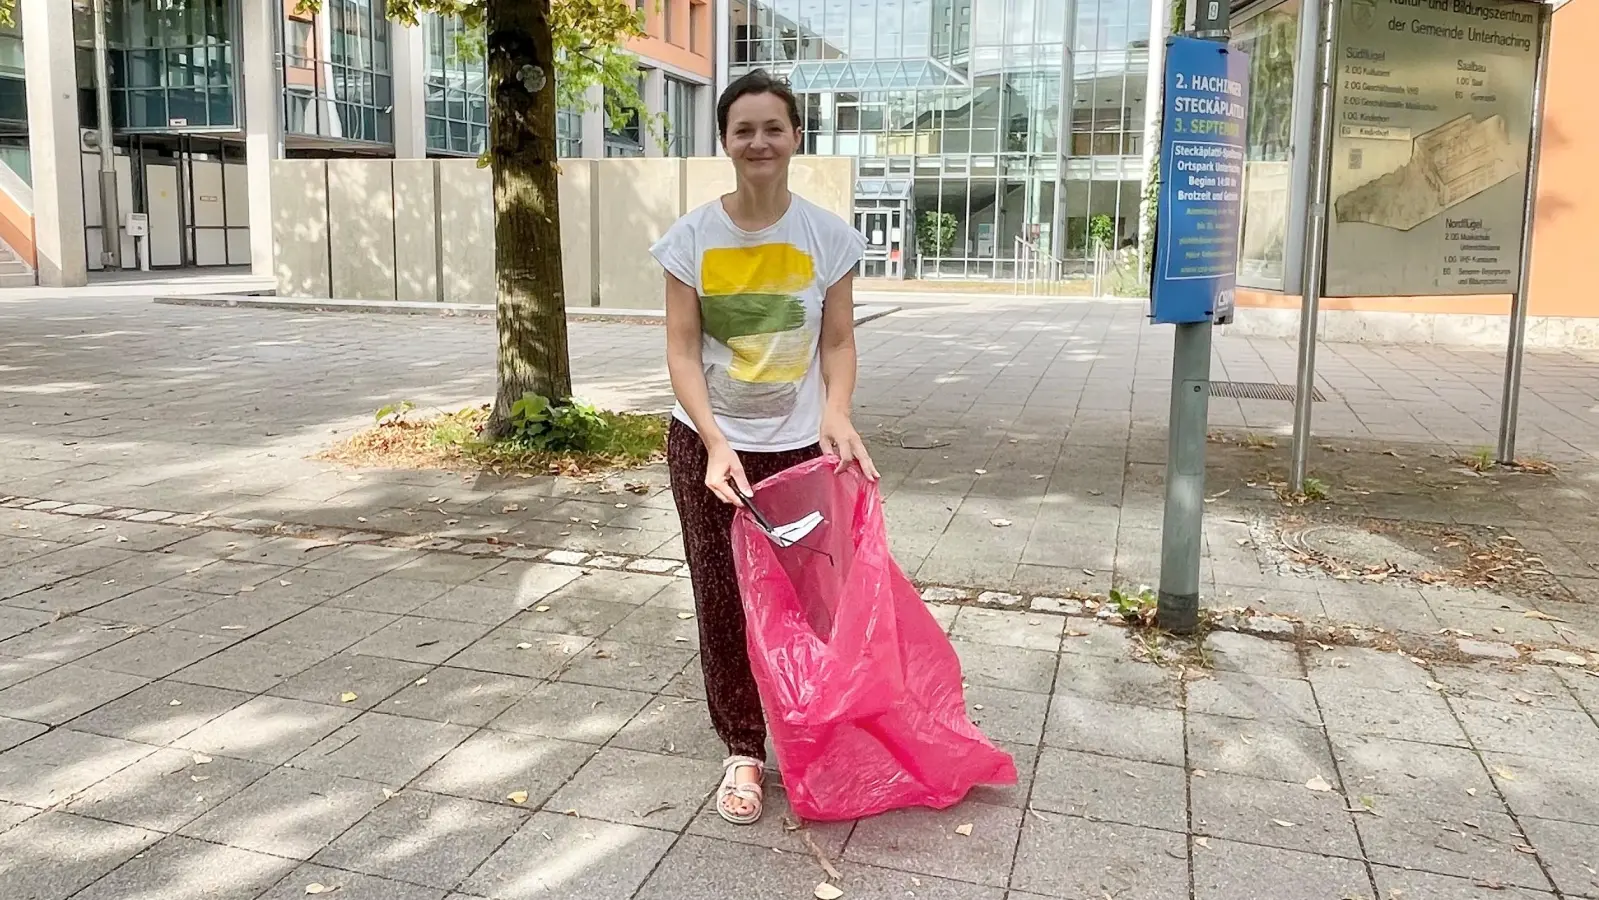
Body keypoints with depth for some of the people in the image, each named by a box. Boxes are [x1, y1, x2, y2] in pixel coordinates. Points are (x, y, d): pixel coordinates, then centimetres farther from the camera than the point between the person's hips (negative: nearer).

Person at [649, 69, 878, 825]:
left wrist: (836, 415, -19)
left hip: (800, 446, 0)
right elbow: (681, 352, -8)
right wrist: (716, 443, -21)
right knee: (723, 601, 5)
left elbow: (838, 343, 0)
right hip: (709, 443, 0)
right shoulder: (691, 237, -7)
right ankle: (743, 751, 19)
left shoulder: (828, 236, -5)